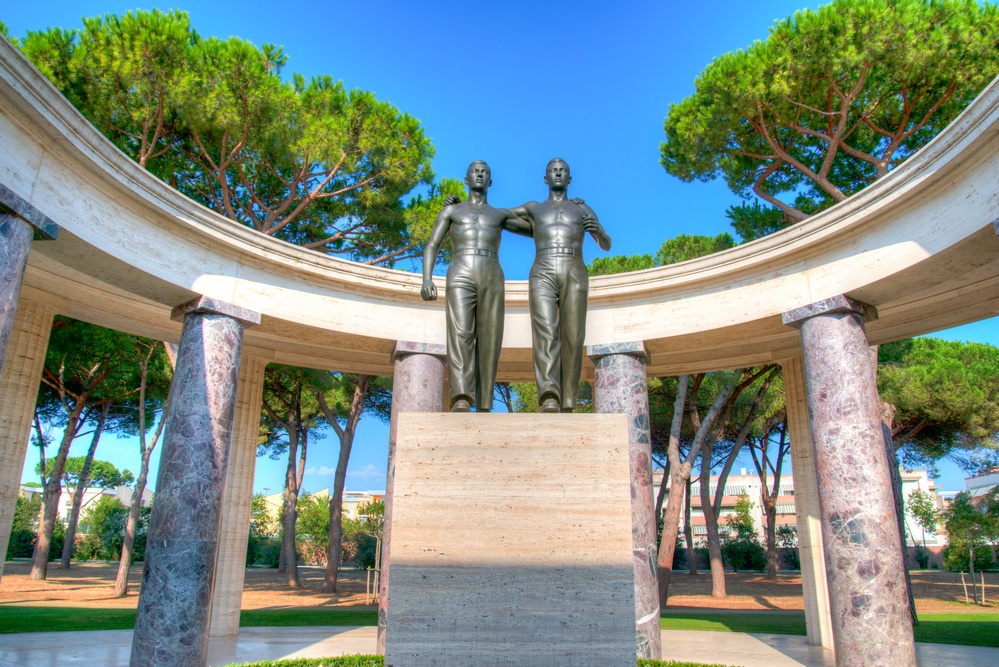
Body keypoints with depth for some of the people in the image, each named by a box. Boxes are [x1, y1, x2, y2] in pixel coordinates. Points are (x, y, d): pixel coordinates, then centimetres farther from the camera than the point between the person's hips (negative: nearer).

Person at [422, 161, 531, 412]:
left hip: (492, 280, 2)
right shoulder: (451, 210, 23)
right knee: (460, 333, -23)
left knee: (489, 340, -11)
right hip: (460, 277, -2)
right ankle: (461, 399, -40)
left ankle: (484, 407, -13)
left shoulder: (500, 214, 28)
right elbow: (431, 246, 13)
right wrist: (427, 279, -5)